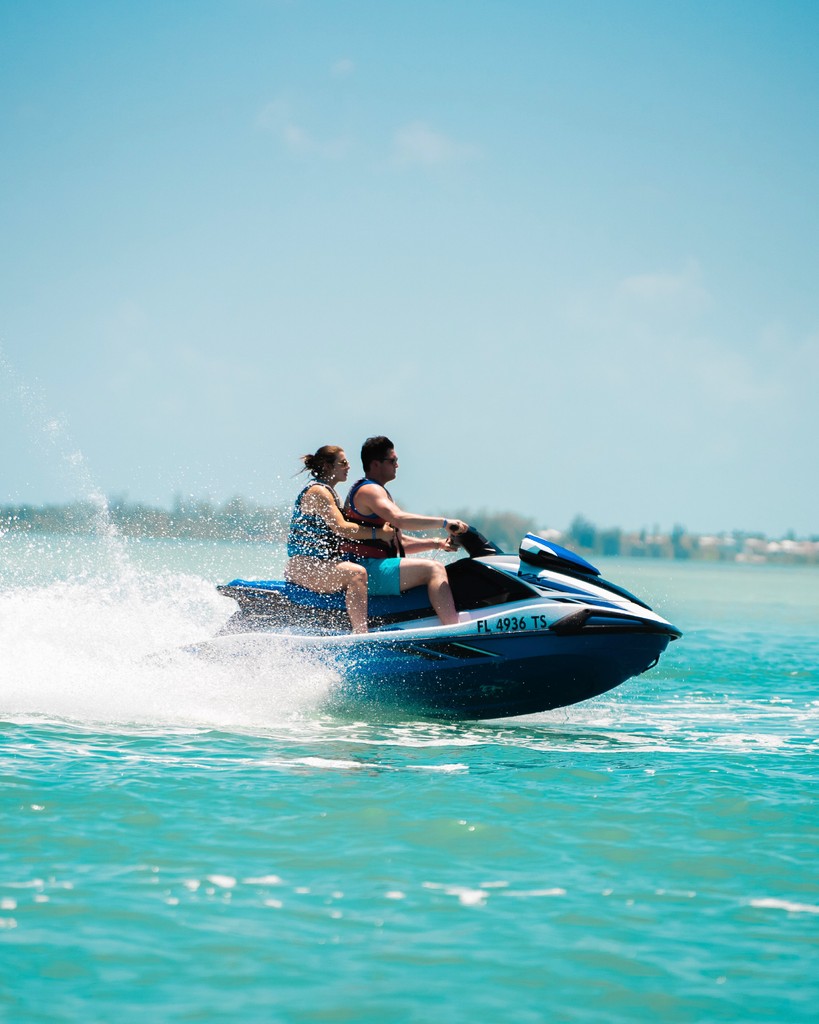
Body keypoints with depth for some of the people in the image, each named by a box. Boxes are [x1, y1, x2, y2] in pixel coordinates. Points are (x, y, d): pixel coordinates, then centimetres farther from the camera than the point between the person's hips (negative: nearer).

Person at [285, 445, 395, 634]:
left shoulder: (329, 493, 21)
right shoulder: (318, 491, -11)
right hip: (304, 566, -11)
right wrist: (378, 533, -21)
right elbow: (341, 528, -23)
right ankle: (361, 634, -40)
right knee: (356, 573, -31)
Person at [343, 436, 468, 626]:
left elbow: (397, 542, 24)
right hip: (367, 569, -11)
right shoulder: (369, 490, -9)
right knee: (434, 569, -21)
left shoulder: (379, 491, 25)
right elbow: (399, 519, -27)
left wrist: (437, 543, 12)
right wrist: (444, 522, -24)